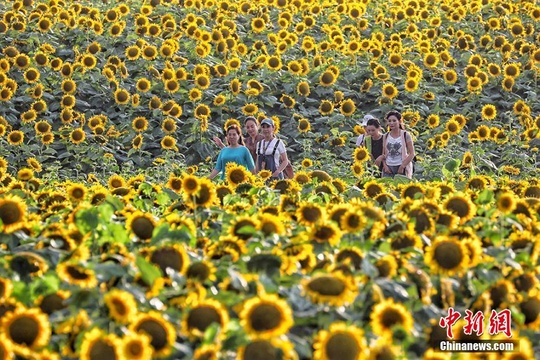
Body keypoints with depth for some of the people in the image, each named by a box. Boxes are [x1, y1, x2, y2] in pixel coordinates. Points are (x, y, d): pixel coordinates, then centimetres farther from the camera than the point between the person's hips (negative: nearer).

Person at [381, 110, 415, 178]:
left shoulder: (406, 135, -2)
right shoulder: (385, 136, 9)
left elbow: (411, 154, -4)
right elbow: (383, 153, 14)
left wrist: (402, 166, -12)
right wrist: (385, 165, -3)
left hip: (402, 168, -3)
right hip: (388, 168, 3)